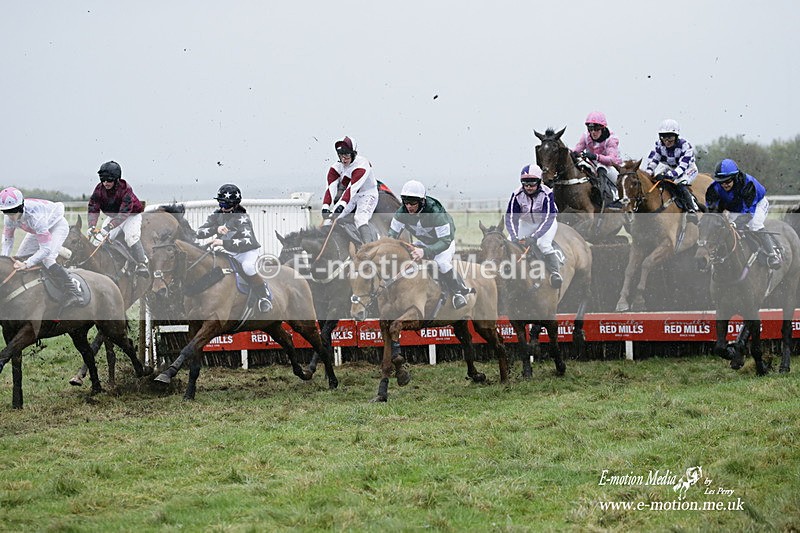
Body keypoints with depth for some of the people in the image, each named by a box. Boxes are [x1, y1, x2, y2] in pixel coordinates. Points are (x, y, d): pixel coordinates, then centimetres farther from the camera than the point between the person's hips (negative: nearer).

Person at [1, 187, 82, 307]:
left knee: (47, 259, -29)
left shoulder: (35, 217, -44)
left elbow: (46, 249, -41)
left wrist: (27, 264, -47)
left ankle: (72, 292, -33)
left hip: (57, 226, -8)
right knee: (18, 259, 0)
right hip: (37, 231, 8)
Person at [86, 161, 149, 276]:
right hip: (113, 217, 6)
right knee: (101, 239, -10)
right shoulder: (99, 190, -15)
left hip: (131, 216, -6)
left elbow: (124, 212, -39)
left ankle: (141, 264, -26)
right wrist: (92, 226, -40)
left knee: (131, 236, -29)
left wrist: (108, 227, -50)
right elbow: (93, 209, -20)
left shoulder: (125, 189, -31)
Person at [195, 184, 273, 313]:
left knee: (248, 267, -36)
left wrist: (224, 243, -41)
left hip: (247, 252, -6)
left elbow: (248, 241, -35)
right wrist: (216, 229, -28)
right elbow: (199, 233, -9)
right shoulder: (216, 215, -2)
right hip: (228, 253, 6)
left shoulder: (242, 218, -20)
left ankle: (265, 296, -16)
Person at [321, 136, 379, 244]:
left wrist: (341, 205, -47)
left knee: (360, 218, -29)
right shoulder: (337, 167, -7)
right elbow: (331, 187, -17)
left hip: (367, 195, -7)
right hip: (350, 197, 7)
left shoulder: (362, 164, -26)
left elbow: (353, 188, -36)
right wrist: (325, 207, -32)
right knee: (331, 217, -10)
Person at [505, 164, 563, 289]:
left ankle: (556, 274, -26)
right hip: (526, 223, 4)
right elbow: (511, 218, -17)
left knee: (543, 244, -30)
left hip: (546, 223, -4)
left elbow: (548, 219, -30)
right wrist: (515, 237, -32)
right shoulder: (517, 195, -19)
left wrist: (533, 237, -39)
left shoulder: (546, 194, -28)